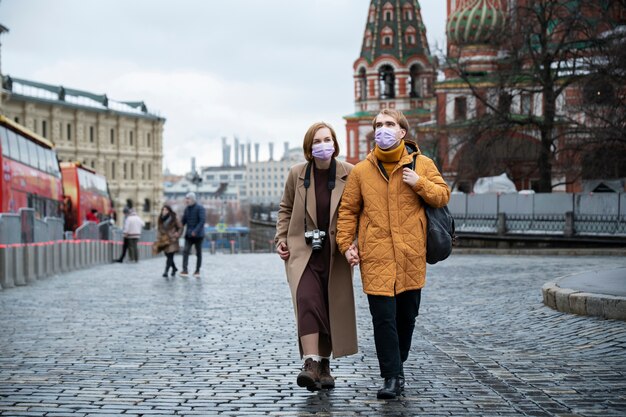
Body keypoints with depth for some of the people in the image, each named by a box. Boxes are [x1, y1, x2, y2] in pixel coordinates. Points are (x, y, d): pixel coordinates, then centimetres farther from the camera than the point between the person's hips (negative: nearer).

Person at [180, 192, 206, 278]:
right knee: (185, 251, -11)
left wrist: (196, 231, -28)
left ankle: (197, 271, 15)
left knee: (198, 253, 6)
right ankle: (185, 271, -17)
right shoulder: (187, 209, 11)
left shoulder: (200, 208, -9)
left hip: (198, 235, -5)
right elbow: (184, 221, 14)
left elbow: (202, 221, -18)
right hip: (189, 234, 5)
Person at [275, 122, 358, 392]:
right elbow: (285, 209, 15)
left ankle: (324, 365, 22)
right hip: (303, 250, 0)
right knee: (307, 301, -20)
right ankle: (311, 365, -26)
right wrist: (281, 238, 4)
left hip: (335, 253, 1)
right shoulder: (297, 174, 2)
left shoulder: (349, 174, -2)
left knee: (332, 308, 6)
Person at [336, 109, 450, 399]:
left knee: (407, 315, 11)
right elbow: (348, 210, 10)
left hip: (411, 256, 1)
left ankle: (397, 363, 32)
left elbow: (443, 196, 7)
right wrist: (346, 243, 1)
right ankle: (392, 376, -2)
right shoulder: (361, 171, 6)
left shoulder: (422, 165, 6)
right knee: (383, 317, -8)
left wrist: (419, 183, -9)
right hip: (376, 256, -1)